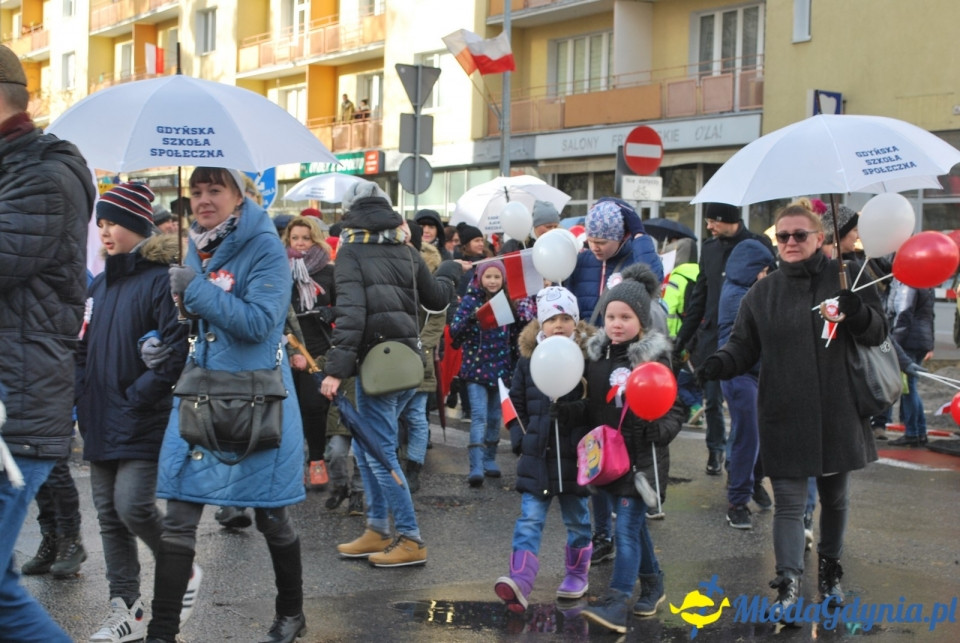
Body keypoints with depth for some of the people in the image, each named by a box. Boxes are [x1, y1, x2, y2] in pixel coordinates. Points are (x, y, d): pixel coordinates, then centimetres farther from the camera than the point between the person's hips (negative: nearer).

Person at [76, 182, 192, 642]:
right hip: (101, 423, 8)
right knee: (109, 516, 9)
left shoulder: (161, 279, -10)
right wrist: (81, 400, 7)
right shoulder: (100, 285, 14)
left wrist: (138, 396, -16)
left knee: (133, 506, -14)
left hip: (144, 423, -8)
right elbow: (84, 350, 19)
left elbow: (177, 348, -17)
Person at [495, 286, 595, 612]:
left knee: (577, 520, 13)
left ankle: (577, 575, 31)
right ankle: (519, 583, -14)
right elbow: (516, 402, 11)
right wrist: (520, 439, 5)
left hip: (575, 458, -1)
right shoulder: (529, 358, 2)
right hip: (537, 456, 2)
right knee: (529, 520, -6)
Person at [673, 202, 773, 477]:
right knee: (712, 398, 5)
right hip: (712, 335, 4)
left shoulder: (759, 245, -4)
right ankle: (715, 451, 19)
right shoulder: (709, 248, 10)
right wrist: (682, 337, 12)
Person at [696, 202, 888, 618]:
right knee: (789, 502, -4)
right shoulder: (762, 293, 4)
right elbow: (743, 346, 5)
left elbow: (878, 333, 2)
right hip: (784, 417, -1)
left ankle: (829, 570, 35)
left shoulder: (845, 279, 1)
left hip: (838, 415, 1)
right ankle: (788, 581, -1)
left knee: (835, 498, 17)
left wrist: (858, 313, -20)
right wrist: (718, 364, -16)